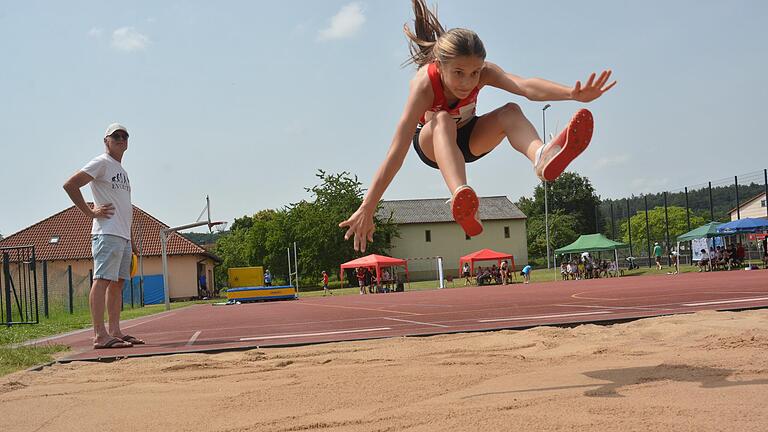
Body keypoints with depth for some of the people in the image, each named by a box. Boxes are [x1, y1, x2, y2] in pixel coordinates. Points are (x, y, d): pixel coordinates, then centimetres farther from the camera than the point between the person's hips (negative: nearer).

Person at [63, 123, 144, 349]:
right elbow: (70, 185, -14)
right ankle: (100, 335, -17)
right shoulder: (101, 163, -4)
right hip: (107, 234, -9)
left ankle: (115, 331, 13)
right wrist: (90, 212, -13)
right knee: (103, 279, -13)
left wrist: (130, 239, 22)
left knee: (118, 282, 9)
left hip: (123, 236, 9)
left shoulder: (122, 170, 23)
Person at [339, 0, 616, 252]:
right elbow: (396, 153, -40)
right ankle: (460, 196, -64)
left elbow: (525, 86, -45)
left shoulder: (483, 72, -26)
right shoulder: (425, 84, -35)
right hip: (431, 145, -3)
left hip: (469, 139, 3)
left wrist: (573, 93, -64)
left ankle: (542, 157, -59)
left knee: (510, 112, -28)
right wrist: (367, 209, -44)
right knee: (443, 121, -39)